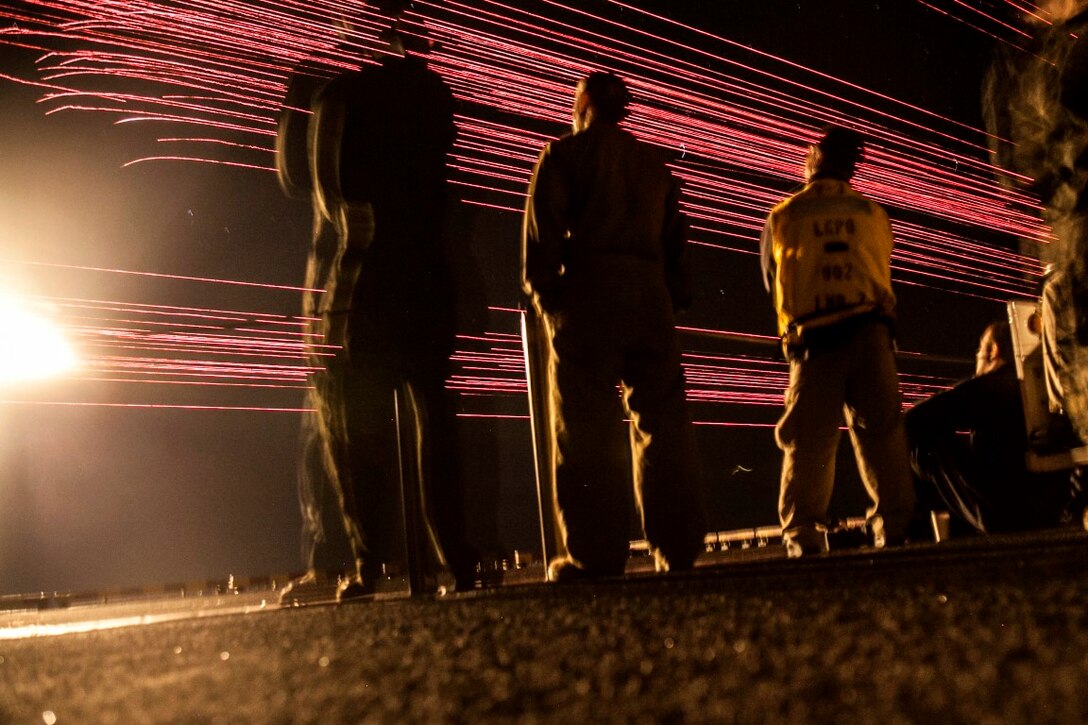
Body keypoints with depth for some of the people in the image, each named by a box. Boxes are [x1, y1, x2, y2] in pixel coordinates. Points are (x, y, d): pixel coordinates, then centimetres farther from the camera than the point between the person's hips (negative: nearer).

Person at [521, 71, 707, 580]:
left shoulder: (565, 153, 8)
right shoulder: (653, 162, 23)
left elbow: (543, 224, -3)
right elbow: (675, 236, 18)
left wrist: (543, 291, 2)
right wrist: (675, 298, 16)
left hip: (588, 292, -4)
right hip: (650, 294, 5)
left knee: (586, 427, -5)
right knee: (663, 420, 5)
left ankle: (595, 552, -9)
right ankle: (678, 545, 3)